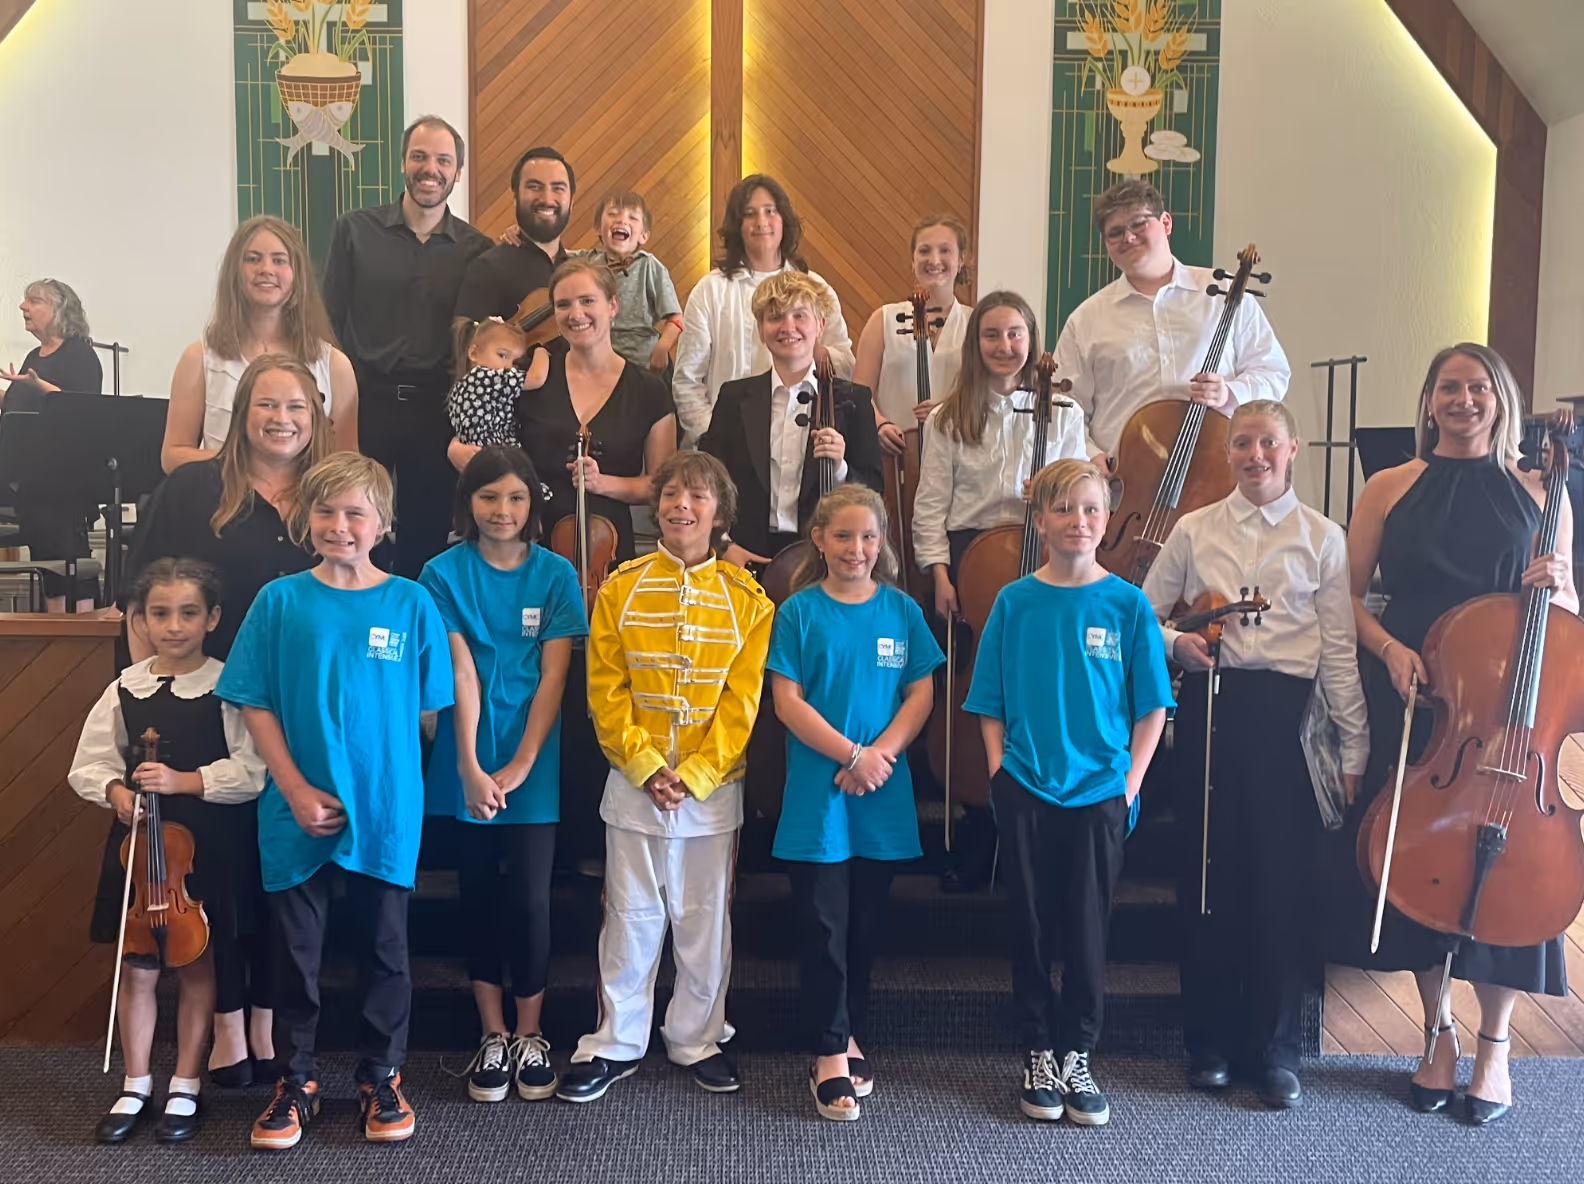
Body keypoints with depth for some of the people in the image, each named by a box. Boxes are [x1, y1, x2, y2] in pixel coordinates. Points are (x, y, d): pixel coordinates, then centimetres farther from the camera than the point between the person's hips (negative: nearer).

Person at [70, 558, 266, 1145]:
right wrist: (116, 790, -12)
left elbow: (254, 771, -13)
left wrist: (185, 780, -21)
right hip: (138, 842, 3)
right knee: (135, 967, 10)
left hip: (211, 847, -3)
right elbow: (89, 765, 7)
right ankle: (136, 1085, 27)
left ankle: (185, 1087, 24)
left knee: (198, 964, 8)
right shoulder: (124, 690, 2)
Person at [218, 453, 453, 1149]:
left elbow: (427, 707, 3)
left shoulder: (411, 603, -2)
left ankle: (382, 1079, 28)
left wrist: (391, 780, -4)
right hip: (299, 811, 0)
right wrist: (297, 790, -10)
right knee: (297, 950, 11)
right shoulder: (280, 601, -2)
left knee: (385, 948, 11)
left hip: (387, 810, 0)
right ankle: (297, 1082, 28)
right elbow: (255, 706, -2)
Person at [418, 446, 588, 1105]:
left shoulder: (555, 575, 0)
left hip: (533, 763, 0)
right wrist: (472, 769, -15)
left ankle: (529, 1036, 17)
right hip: (467, 765, 1)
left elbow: (553, 676, -4)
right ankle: (492, 1036, 22)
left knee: (529, 899, 0)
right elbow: (461, 673, -8)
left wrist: (518, 767, -11)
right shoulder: (444, 574, -1)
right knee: (479, 896, 9)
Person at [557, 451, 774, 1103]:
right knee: (630, 916, 8)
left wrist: (694, 774, -12)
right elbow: (606, 690, -2)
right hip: (633, 781, 0)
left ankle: (698, 1039, 27)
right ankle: (615, 1044, 22)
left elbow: (743, 699, -4)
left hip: (713, 785, 0)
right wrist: (644, 766, -11)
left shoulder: (747, 598, -1)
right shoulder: (621, 589, 1)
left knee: (705, 918, 10)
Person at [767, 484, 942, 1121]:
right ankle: (828, 1054, 9)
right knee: (823, 924, 0)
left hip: (883, 795, 3)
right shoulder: (799, 611, -3)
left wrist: (882, 754, -12)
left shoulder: (901, 611, 5)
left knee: (864, 923, 12)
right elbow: (787, 700, -7)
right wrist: (852, 754, -15)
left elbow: (920, 694, 3)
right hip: (816, 793, -3)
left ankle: (849, 1033, 29)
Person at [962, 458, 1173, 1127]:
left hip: (1098, 793, 0)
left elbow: (1151, 707, 3)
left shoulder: (1127, 604, -1)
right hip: (1026, 792, 1)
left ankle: (1077, 1055, 22)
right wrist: (999, 769, -2)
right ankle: (1038, 1054, 24)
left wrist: (1131, 782, -4)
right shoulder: (1015, 602, 1)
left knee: (1087, 929, 7)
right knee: (1032, 927, 9)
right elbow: (991, 703, 7)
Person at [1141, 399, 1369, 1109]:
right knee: (1209, 874, 6)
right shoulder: (1194, 530, 9)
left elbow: (1339, 651, 3)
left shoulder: (1322, 537, 6)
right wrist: (1175, 644, -8)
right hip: (1209, 709, 1)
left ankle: (1275, 1050, 15)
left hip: (1285, 715, -1)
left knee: (1283, 879, -1)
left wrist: (1354, 749, 0)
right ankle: (1209, 1041, 20)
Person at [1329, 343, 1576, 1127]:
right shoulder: (1390, 489, 5)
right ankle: (1439, 1035, 22)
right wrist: (1389, 648, -14)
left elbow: (1567, 613, 11)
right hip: (1410, 700, 0)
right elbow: (1348, 595, 3)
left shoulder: (1539, 495, 7)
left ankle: (1494, 1048, 18)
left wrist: (1554, 588, -11)